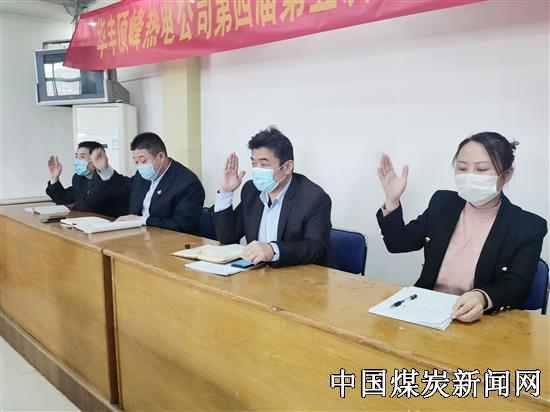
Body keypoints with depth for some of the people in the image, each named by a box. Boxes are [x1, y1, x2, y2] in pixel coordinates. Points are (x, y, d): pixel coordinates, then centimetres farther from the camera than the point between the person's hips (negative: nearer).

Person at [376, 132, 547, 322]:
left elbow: (518, 286, -13)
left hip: (482, 322, -1)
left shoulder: (529, 226, -5)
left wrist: (482, 298, -34)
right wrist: (392, 200, -8)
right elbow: (399, 244, 6)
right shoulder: (443, 203, 4)